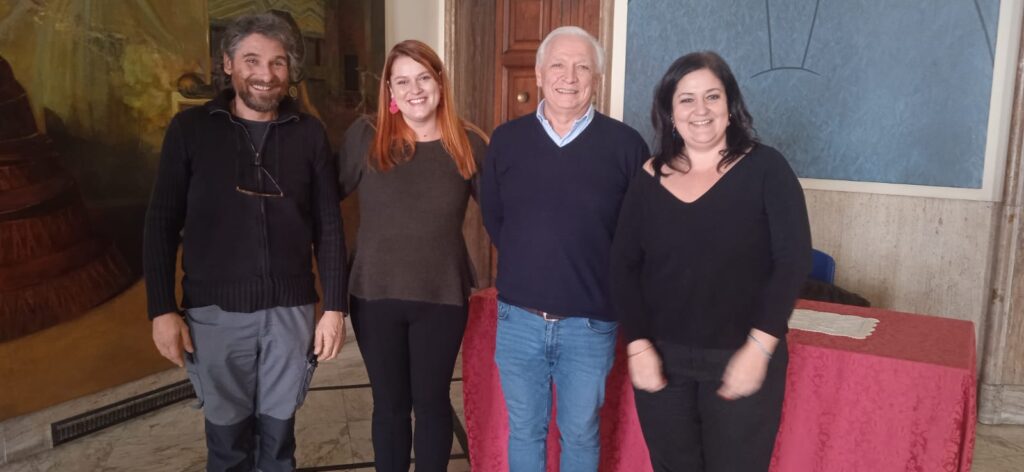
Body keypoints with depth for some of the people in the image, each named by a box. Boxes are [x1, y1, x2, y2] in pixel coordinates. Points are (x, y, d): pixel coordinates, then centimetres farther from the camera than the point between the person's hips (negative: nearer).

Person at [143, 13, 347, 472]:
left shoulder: (309, 133, 2)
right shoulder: (190, 129, 0)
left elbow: (328, 227, 3)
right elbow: (161, 225, 1)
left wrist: (334, 307, 0)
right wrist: (162, 309, -4)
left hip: (290, 310, 1)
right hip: (215, 312, -1)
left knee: (277, 434, 13)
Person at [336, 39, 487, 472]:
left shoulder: (468, 144, -2)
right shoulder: (365, 136, -4)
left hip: (442, 297, 0)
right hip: (375, 294, 0)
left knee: (432, 400, 14)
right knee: (389, 403, 14)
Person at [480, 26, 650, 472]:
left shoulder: (626, 145, -7)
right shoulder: (506, 139, 1)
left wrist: (610, 286, 0)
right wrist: (527, 263, 9)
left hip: (591, 323, -2)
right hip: (518, 318, 2)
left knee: (580, 435, 15)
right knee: (524, 431, 17)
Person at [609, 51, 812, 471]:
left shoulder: (765, 169, -5)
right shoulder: (649, 179, 2)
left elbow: (793, 259, -9)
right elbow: (623, 267, 2)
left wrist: (760, 347, -15)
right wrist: (638, 344, -7)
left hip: (742, 359, -2)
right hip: (661, 359, 3)